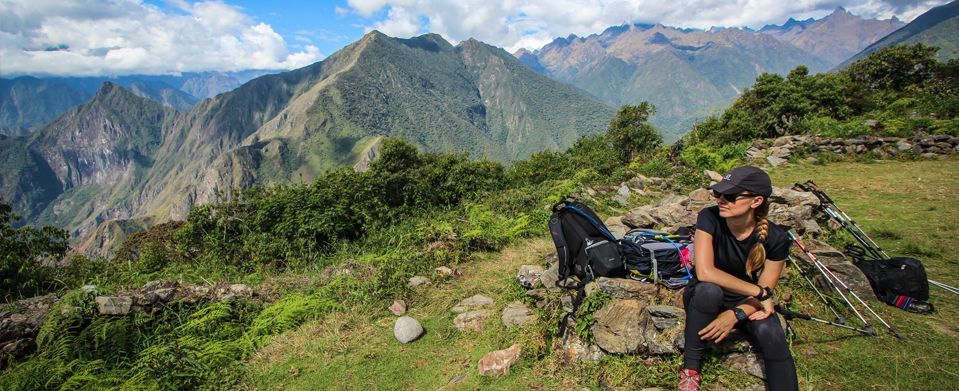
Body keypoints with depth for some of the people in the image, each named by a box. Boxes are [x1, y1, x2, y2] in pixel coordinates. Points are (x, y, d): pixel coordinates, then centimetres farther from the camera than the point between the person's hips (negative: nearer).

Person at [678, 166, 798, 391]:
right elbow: (704, 272, -32)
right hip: (705, 298, -1)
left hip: (746, 302, 2)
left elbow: (765, 292, -10)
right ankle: (690, 368, -18)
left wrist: (735, 315, -27)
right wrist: (758, 292, -28)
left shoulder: (775, 238, -17)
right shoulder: (710, 218, -23)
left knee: (772, 335, -30)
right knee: (709, 289, -36)